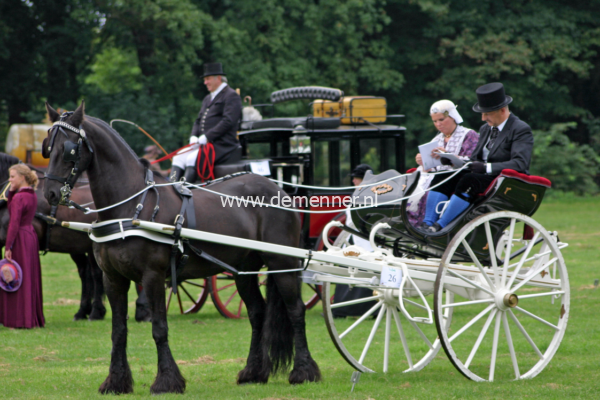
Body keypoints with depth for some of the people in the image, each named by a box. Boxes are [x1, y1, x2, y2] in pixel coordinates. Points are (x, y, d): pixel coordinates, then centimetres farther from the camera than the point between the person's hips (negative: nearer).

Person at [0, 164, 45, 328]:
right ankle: (34, 317, 22)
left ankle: (20, 319, 2)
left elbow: (14, 223, -21)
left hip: (20, 239, -9)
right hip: (31, 235, 9)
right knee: (30, 278, 15)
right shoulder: (32, 196, 9)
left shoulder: (19, 197, -18)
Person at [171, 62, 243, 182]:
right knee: (178, 158, -7)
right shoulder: (208, 98, 24)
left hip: (221, 145, -9)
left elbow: (228, 122, -17)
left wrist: (206, 137, -19)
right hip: (203, 142, 9)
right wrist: (193, 136, 2)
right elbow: (199, 120, 24)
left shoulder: (231, 96, -5)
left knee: (192, 159, -28)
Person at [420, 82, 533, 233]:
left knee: (468, 180, -33)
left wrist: (487, 167, -28)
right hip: (483, 177, 8)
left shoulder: (521, 130, -6)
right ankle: (427, 224, -22)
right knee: (442, 177, -11)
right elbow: (475, 159, 18)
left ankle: (440, 226, -30)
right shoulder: (485, 129, 19)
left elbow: (520, 164, -19)